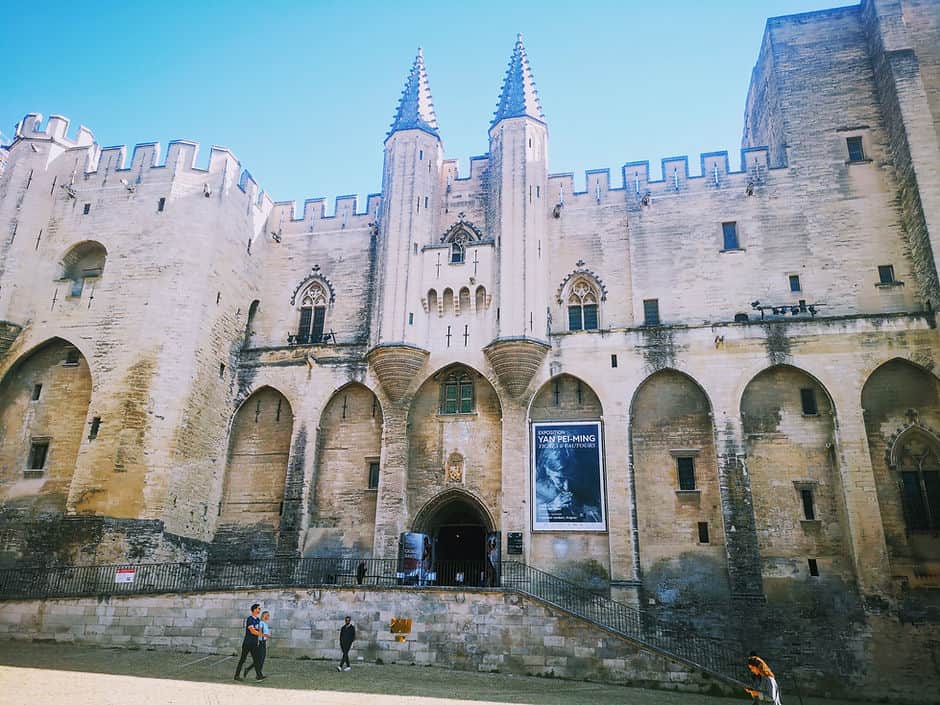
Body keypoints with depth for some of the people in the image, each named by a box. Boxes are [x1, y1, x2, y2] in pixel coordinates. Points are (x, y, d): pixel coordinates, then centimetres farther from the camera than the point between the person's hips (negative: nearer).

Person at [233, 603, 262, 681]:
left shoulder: (258, 620, 12)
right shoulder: (249, 619, -13)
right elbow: (252, 631, -16)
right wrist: (260, 634, -5)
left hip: (254, 643, 7)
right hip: (247, 643, -7)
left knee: (256, 660, 4)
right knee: (243, 659, 2)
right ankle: (237, 675, 12)